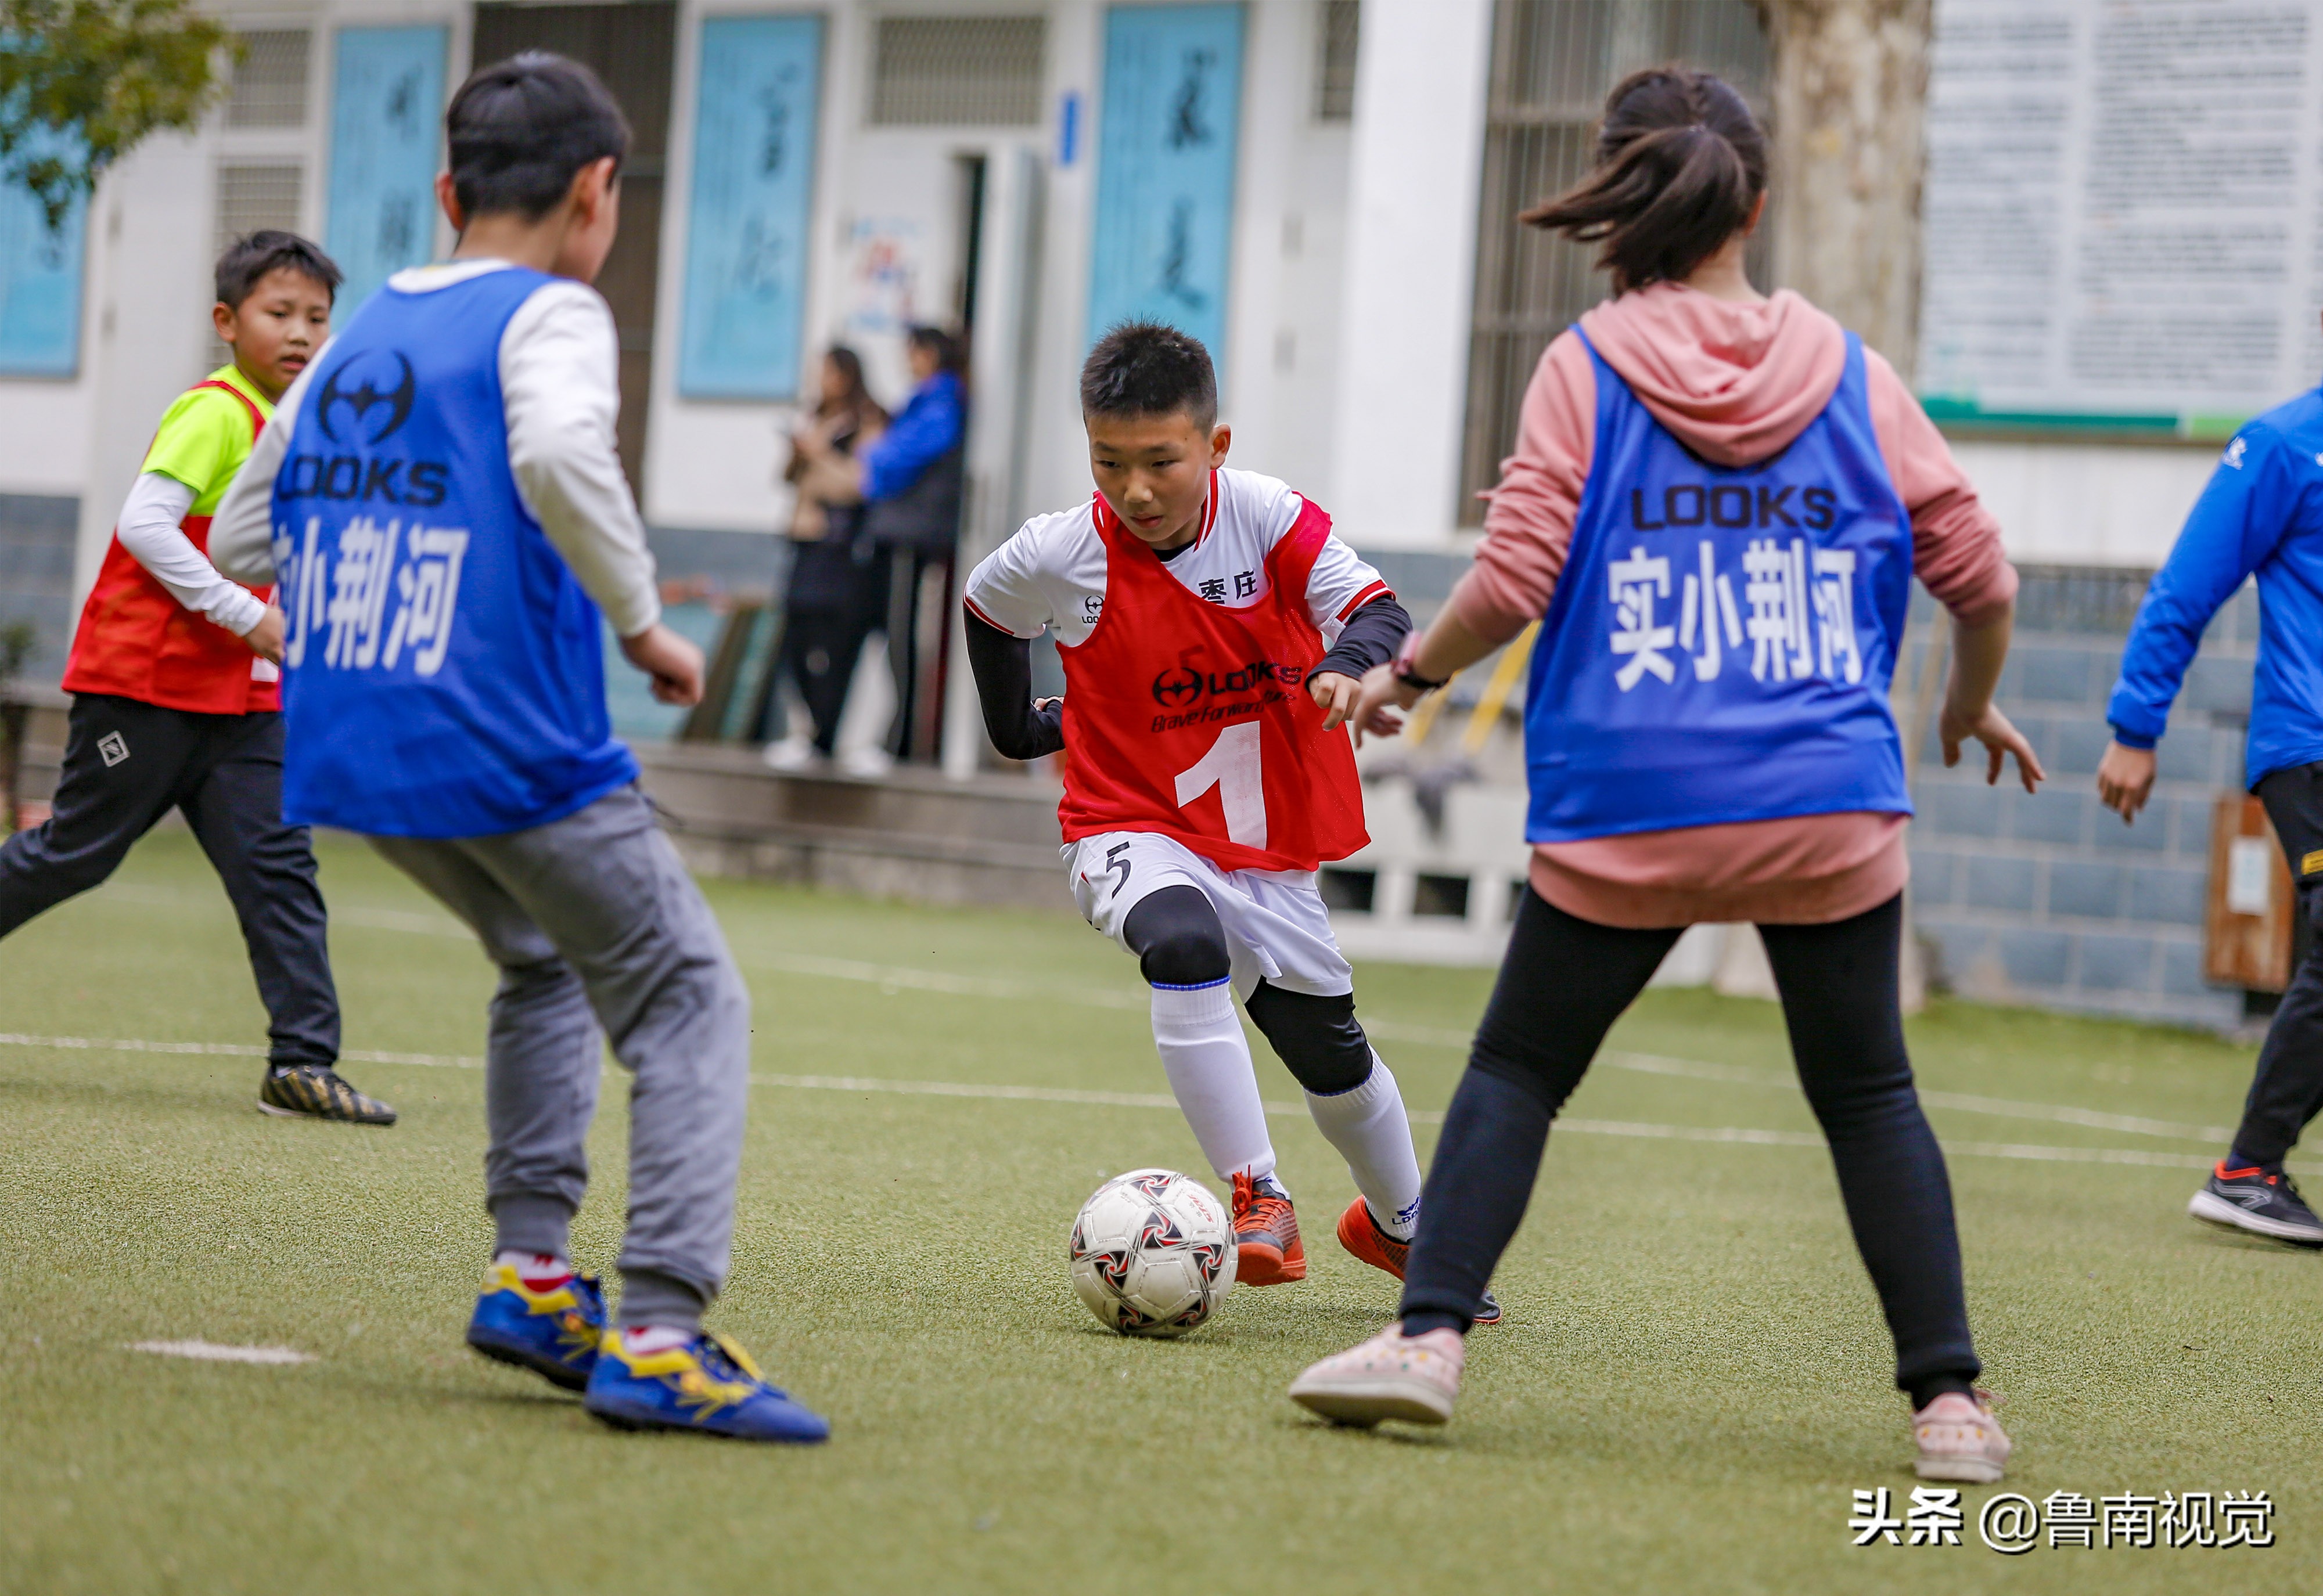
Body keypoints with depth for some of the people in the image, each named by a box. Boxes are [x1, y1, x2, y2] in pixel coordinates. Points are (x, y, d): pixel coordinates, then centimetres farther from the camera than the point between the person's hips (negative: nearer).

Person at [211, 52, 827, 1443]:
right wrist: (643, 622, -17)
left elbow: (241, 538, 18)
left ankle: (531, 1273, 18)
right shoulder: (552, 314, -6)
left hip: (348, 751, 7)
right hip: (512, 746, -7)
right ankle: (658, 1333, -12)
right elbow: (560, 456, -28)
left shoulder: (359, 336, 15)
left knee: (544, 963, 29)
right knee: (688, 1002, 2)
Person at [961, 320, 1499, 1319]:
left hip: (1265, 847, 3)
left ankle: (1397, 1222, 44)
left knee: (1331, 1053, 14)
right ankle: (1259, 1205, -36)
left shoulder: (1270, 519, -15)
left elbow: (1380, 612, -22)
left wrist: (1348, 664, -44)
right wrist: (1020, 730, 15)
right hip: (1131, 833, -2)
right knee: (1184, 943, -36)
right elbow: (984, 606, 8)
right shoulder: (1060, 557, -14)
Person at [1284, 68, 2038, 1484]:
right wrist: (1975, 699, 27)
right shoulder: (1851, 374, 5)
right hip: (1835, 807, 1)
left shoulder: (1588, 369, -2)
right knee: (1868, 1095, 12)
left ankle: (1430, 1335, -2)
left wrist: (1409, 672, 11)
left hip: (1628, 812, -1)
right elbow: (1979, 571, 8)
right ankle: (1951, 1401, 6)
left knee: (1517, 1070, 12)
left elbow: (1516, 580, -7)